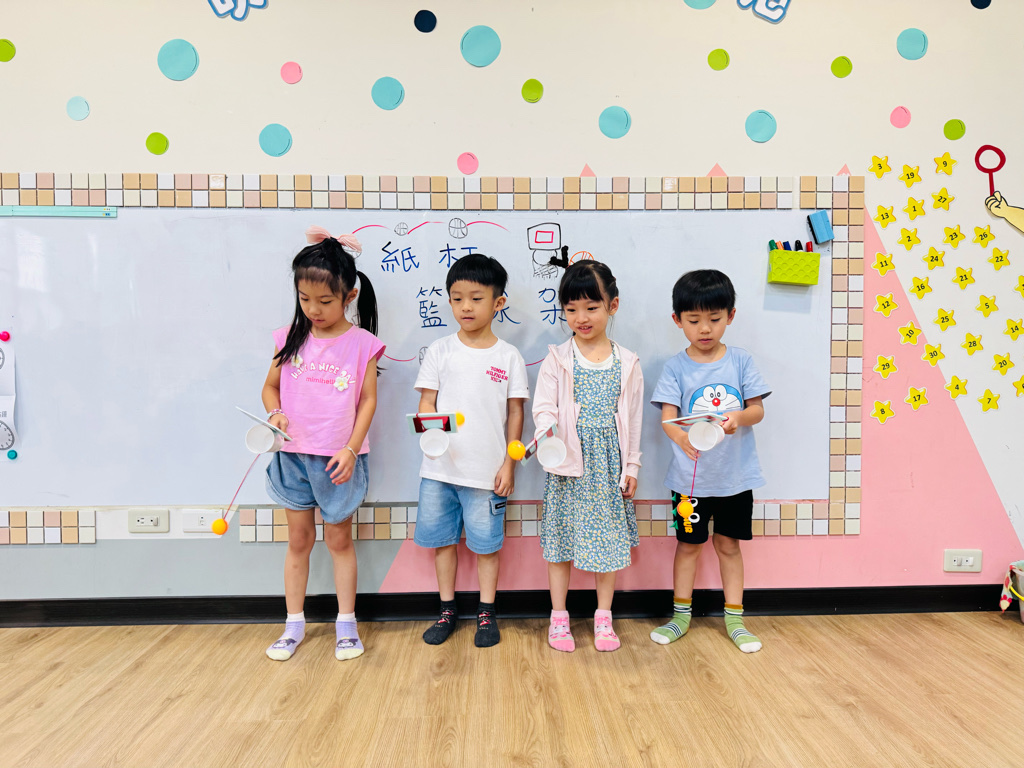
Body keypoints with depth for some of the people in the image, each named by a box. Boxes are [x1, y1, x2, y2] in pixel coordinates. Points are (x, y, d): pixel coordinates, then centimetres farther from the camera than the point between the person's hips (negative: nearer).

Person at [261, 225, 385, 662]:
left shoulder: (362, 344, -7)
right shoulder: (291, 338, 1)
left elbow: (368, 401, -5)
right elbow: (271, 387, 11)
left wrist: (350, 450, -13)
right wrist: (274, 413, -10)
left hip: (339, 459, -2)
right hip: (293, 455, 3)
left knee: (338, 539, 10)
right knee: (299, 539, 14)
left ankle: (346, 623, 25)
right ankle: (294, 624, 28)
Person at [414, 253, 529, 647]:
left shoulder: (508, 356, -1)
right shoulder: (440, 350, 2)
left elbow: (515, 413, 2)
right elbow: (427, 401, 1)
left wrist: (508, 465, -2)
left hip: (487, 470, -2)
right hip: (439, 467, 2)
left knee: (486, 543, 9)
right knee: (441, 539, 13)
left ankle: (486, 614, 27)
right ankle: (446, 611, 30)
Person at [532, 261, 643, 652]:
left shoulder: (627, 363, 3)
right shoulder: (557, 359, -1)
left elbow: (633, 419, 6)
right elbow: (543, 406, -8)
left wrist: (631, 466, 5)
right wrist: (547, 433, -30)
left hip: (609, 464, 1)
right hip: (567, 463, -1)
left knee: (609, 537, 10)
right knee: (561, 537, 7)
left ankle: (603, 617, 27)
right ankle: (559, 617, 23)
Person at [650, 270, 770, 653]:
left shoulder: (740, 360, -1)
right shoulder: (676, 366, -6)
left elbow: (758, 409, -1)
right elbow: (667, 417, -13)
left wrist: (738, 417, -24)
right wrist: (682, 437, -35)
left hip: (735, 474, 1)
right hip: (690, 475, -1)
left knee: (728, 544, 13)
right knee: (688, 544, 12)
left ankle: (734, 618, 28)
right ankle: (681, 615, 28)